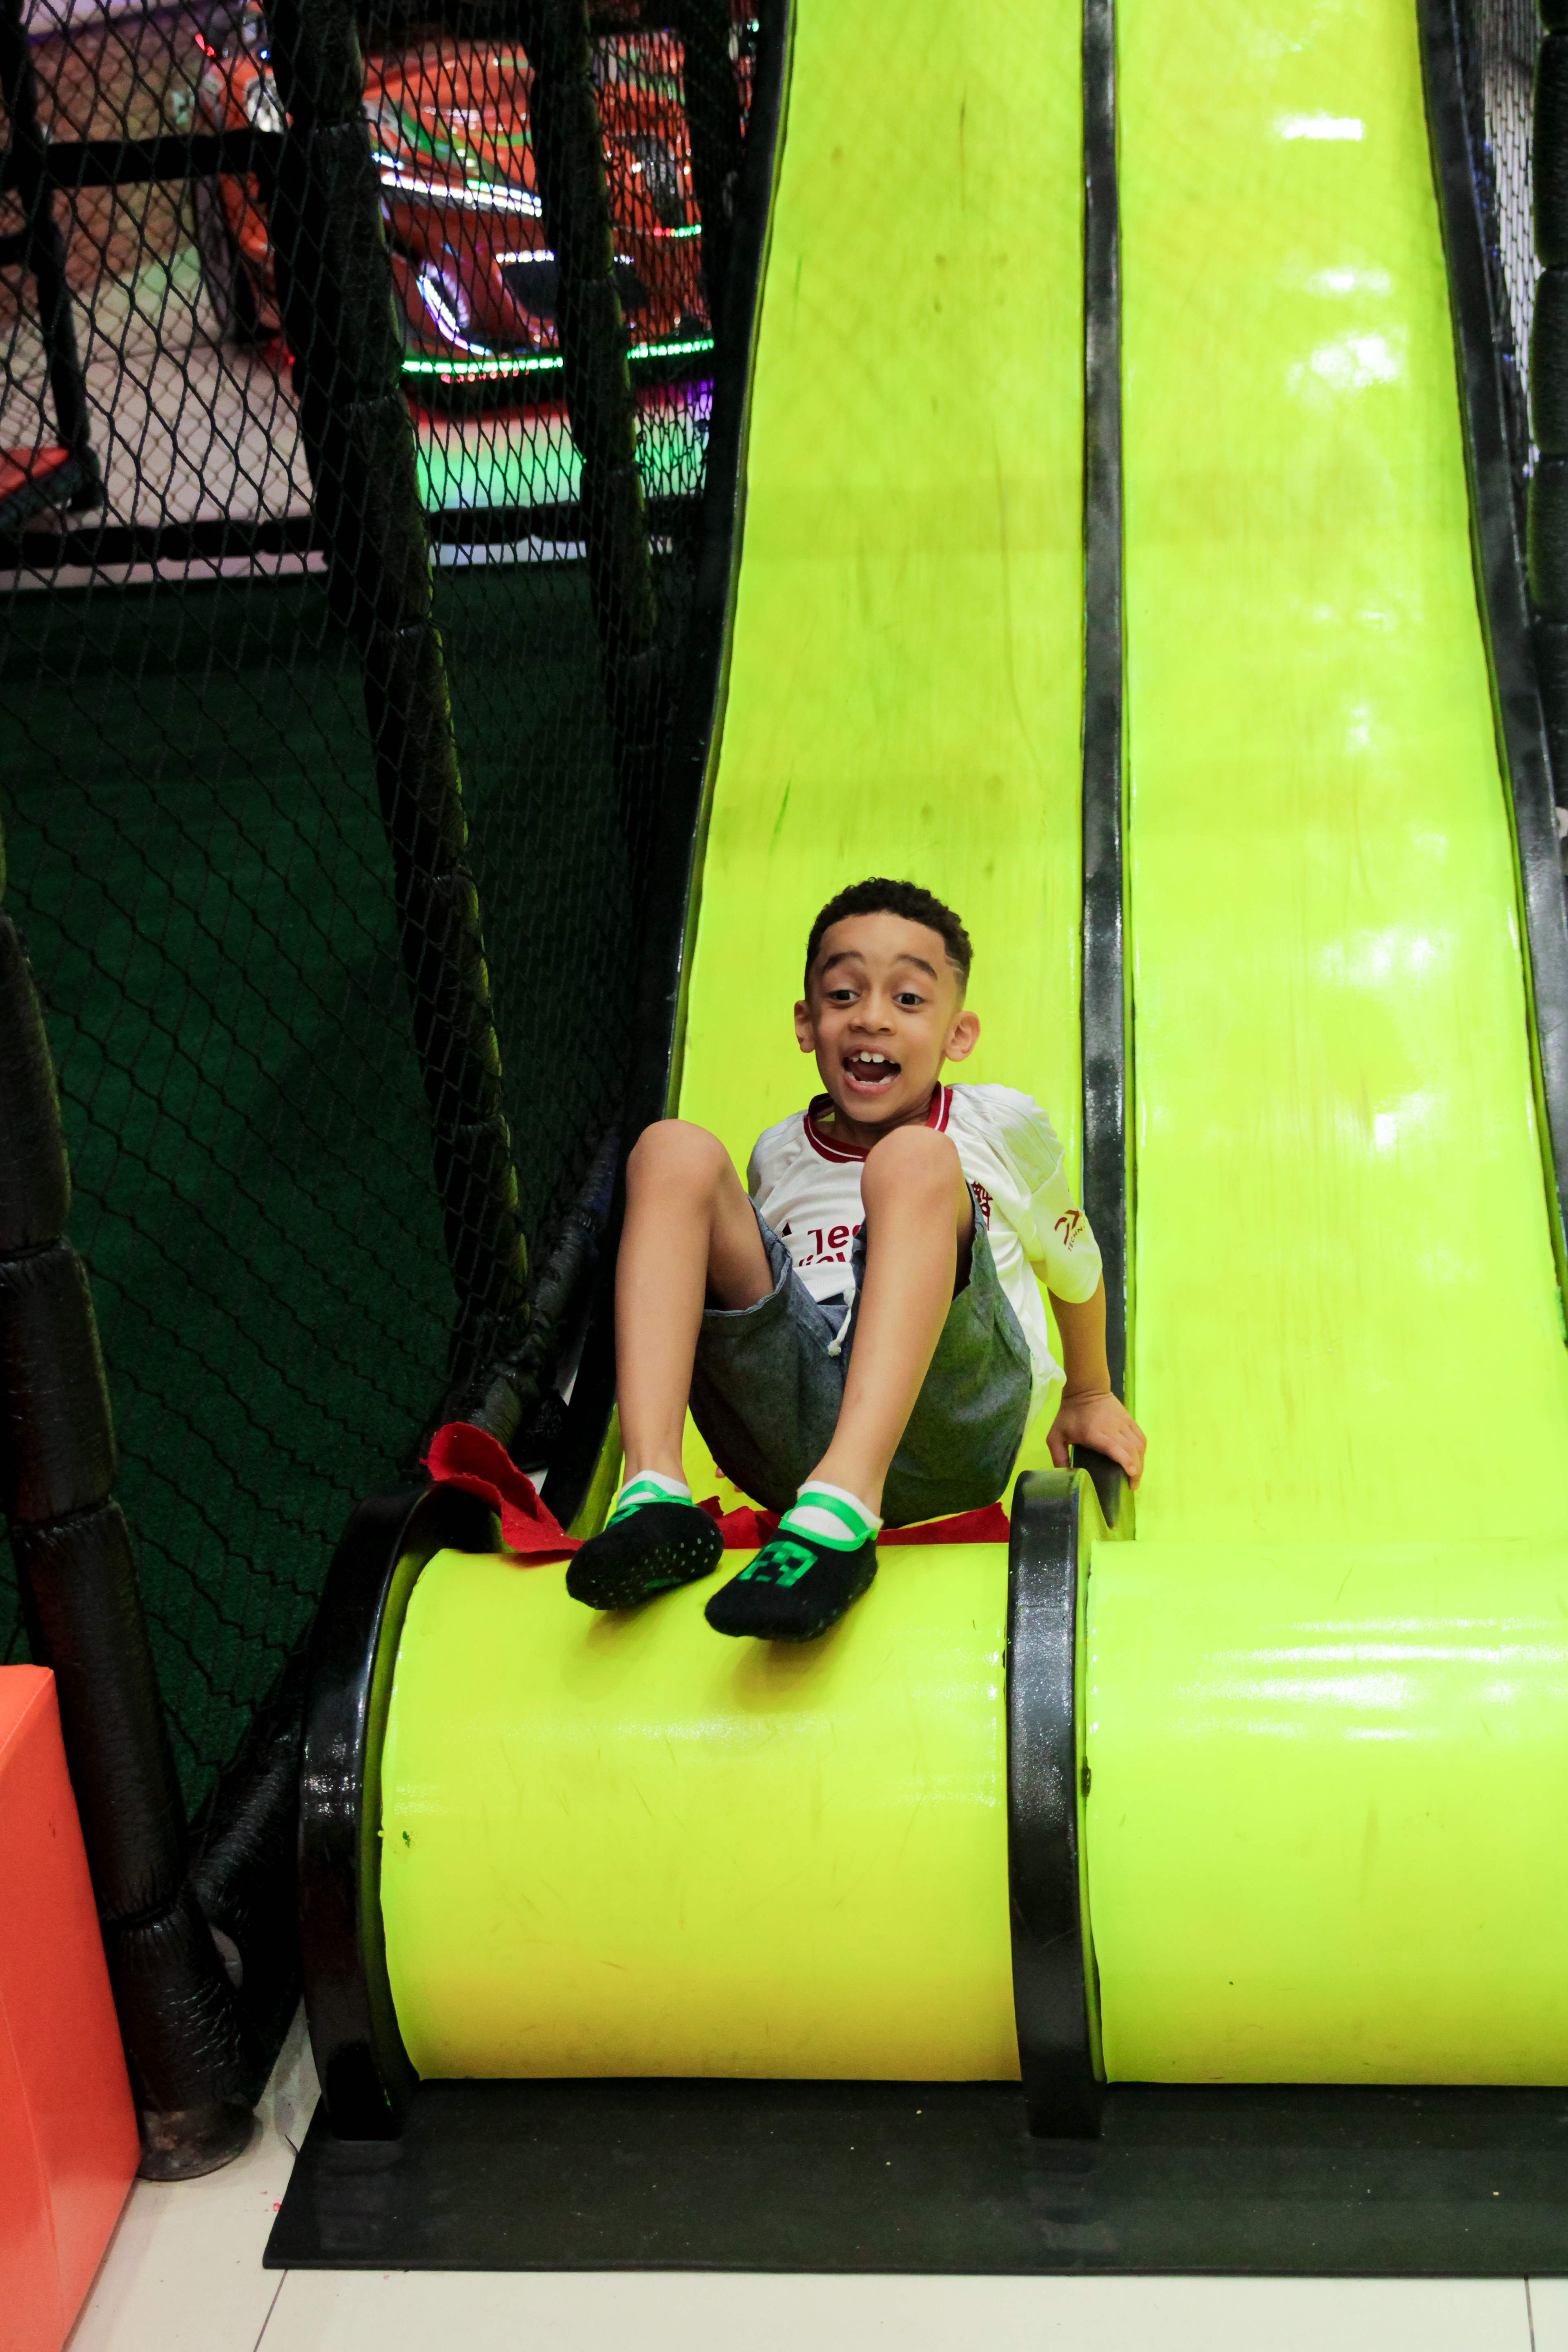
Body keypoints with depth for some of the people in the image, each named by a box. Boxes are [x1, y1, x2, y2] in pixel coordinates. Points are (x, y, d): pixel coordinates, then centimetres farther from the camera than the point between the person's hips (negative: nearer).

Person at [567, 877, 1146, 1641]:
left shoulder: (1001, 1127, 14)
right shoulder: (778, 1156, 20)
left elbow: (1074, 1266, 29)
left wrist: (1089, 1396, 40)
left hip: (950, 1425, -2)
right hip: (793, 1446, 2)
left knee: (913, 1161, -24)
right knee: (674, 1151, -10)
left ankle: (841, 1512, -44)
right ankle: (653, 1493, -29)